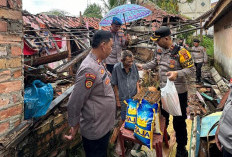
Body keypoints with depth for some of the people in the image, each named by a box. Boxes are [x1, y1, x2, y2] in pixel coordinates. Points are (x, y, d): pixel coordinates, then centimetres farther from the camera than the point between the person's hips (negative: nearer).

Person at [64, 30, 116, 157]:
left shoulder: (97, 63, 3)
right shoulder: (89, 69, -28)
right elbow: (74, 103, -25)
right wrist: (74, 127, -12)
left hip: (103, 126, 9)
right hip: (95, 131, -9)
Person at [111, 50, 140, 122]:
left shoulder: (134, 65, -5)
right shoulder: (116, 67, -14)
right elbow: (115, 85, -6)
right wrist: (117, 100, -3)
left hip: (134, 98, 2)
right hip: (123, 99, -2)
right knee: (125, 119, 13)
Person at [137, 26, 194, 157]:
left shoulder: (180, 52, -20)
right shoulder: (161, 50, 3)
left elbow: (191, 68, -17)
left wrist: (177, 73, -32)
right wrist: (143, 66, 20)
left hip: (178, 92, -7)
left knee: (179, 122, 5)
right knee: (162, 116, 24)